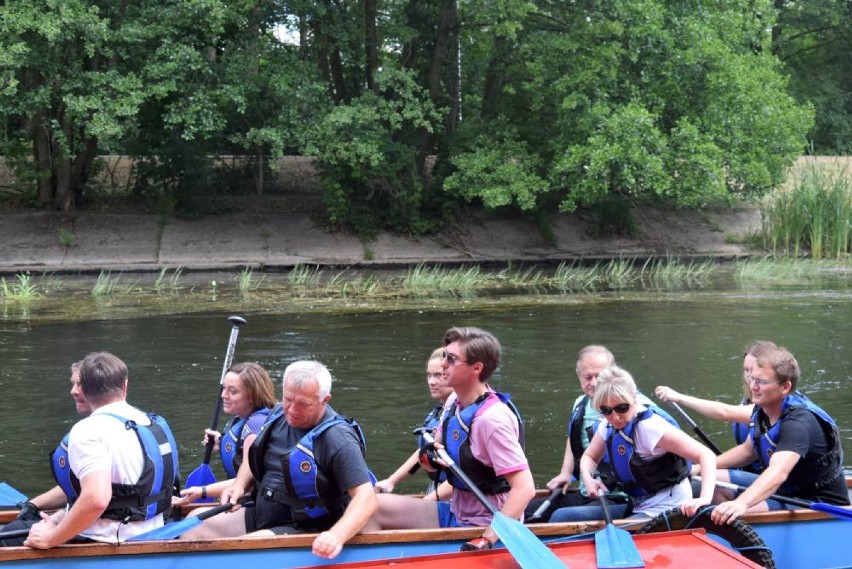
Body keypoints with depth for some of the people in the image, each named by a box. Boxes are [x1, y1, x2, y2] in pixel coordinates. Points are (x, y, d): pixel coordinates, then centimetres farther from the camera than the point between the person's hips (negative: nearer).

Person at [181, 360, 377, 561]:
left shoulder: (338, 440, -20)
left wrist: (337, 536, -42)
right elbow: (254, 459, 22)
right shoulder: (279, 415, 4)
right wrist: (239, 484, 1)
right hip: (261, 516, 8)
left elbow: (366, 498, -26)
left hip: (303, 530, -8)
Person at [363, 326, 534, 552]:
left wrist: (487, 539, -31)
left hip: (484, 525, -9)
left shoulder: (492, 419, -23)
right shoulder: (455, 405, 5)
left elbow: (525, 488, -28)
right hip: (457, 514, 9)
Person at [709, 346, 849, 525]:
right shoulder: (762, 410, -1)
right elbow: (748, 450, 18)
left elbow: (778, 473, -45)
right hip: (783, 490, 9)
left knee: (746, 512, -32)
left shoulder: (799, 422, -28)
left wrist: (741, 503, -61)